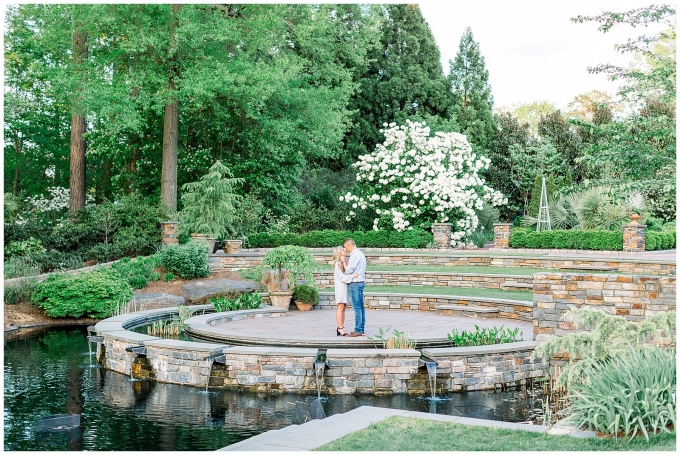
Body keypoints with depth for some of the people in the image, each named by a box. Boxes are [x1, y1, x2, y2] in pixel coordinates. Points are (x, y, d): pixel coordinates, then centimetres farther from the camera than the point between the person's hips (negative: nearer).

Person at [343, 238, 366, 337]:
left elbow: (349, 270, -14)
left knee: (357, 307, -7)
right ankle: (361, 329, 14)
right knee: (361, 306, 10)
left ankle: (358, 330, -6)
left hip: (355, 283, -10)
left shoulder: (355, 255, -14)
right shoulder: (361, 254, 17)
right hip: (360, 282, 10)